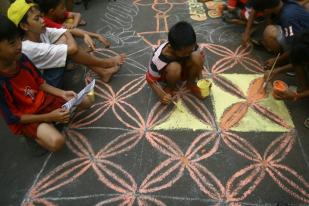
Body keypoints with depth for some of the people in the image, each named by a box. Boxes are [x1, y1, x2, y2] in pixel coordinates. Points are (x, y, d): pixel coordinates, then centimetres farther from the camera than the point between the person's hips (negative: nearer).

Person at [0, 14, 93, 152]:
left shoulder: (21, 59, -10)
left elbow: (40, 83, 5)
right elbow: (14, 118, -20)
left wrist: (62, 94, -10)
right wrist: (49, 117, -22)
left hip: (43, 100, 6)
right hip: (24, 120, -5)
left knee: (86, 101, 0)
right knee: (57, 142, -30)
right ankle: (35, 135, 1)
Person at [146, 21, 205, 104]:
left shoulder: (190, 47, -26)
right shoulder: (159, 58, -36)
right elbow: (151, 79, -24)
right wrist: (162, 95, -38)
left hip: (183, 70, 4)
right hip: (166, 74, -3)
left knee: (196, 56, -28)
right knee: (174, 67, -40)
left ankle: (191, 84, -3)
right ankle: (170, 88, -7)